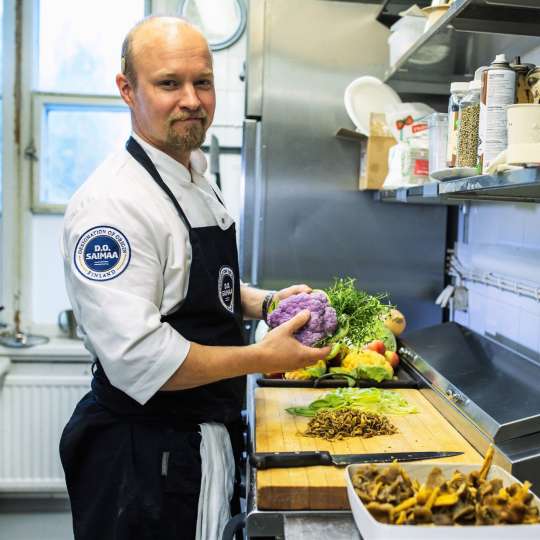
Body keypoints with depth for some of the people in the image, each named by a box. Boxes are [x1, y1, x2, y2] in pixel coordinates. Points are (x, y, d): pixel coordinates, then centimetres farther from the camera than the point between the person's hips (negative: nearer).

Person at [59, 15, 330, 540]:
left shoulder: (197, 182, 7)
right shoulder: (113, 201, -24)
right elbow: (137, 357, -29)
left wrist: (264, 302, 1)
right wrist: (261, 358, -22)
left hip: (206, 435, 9)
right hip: (144, 454, -9)